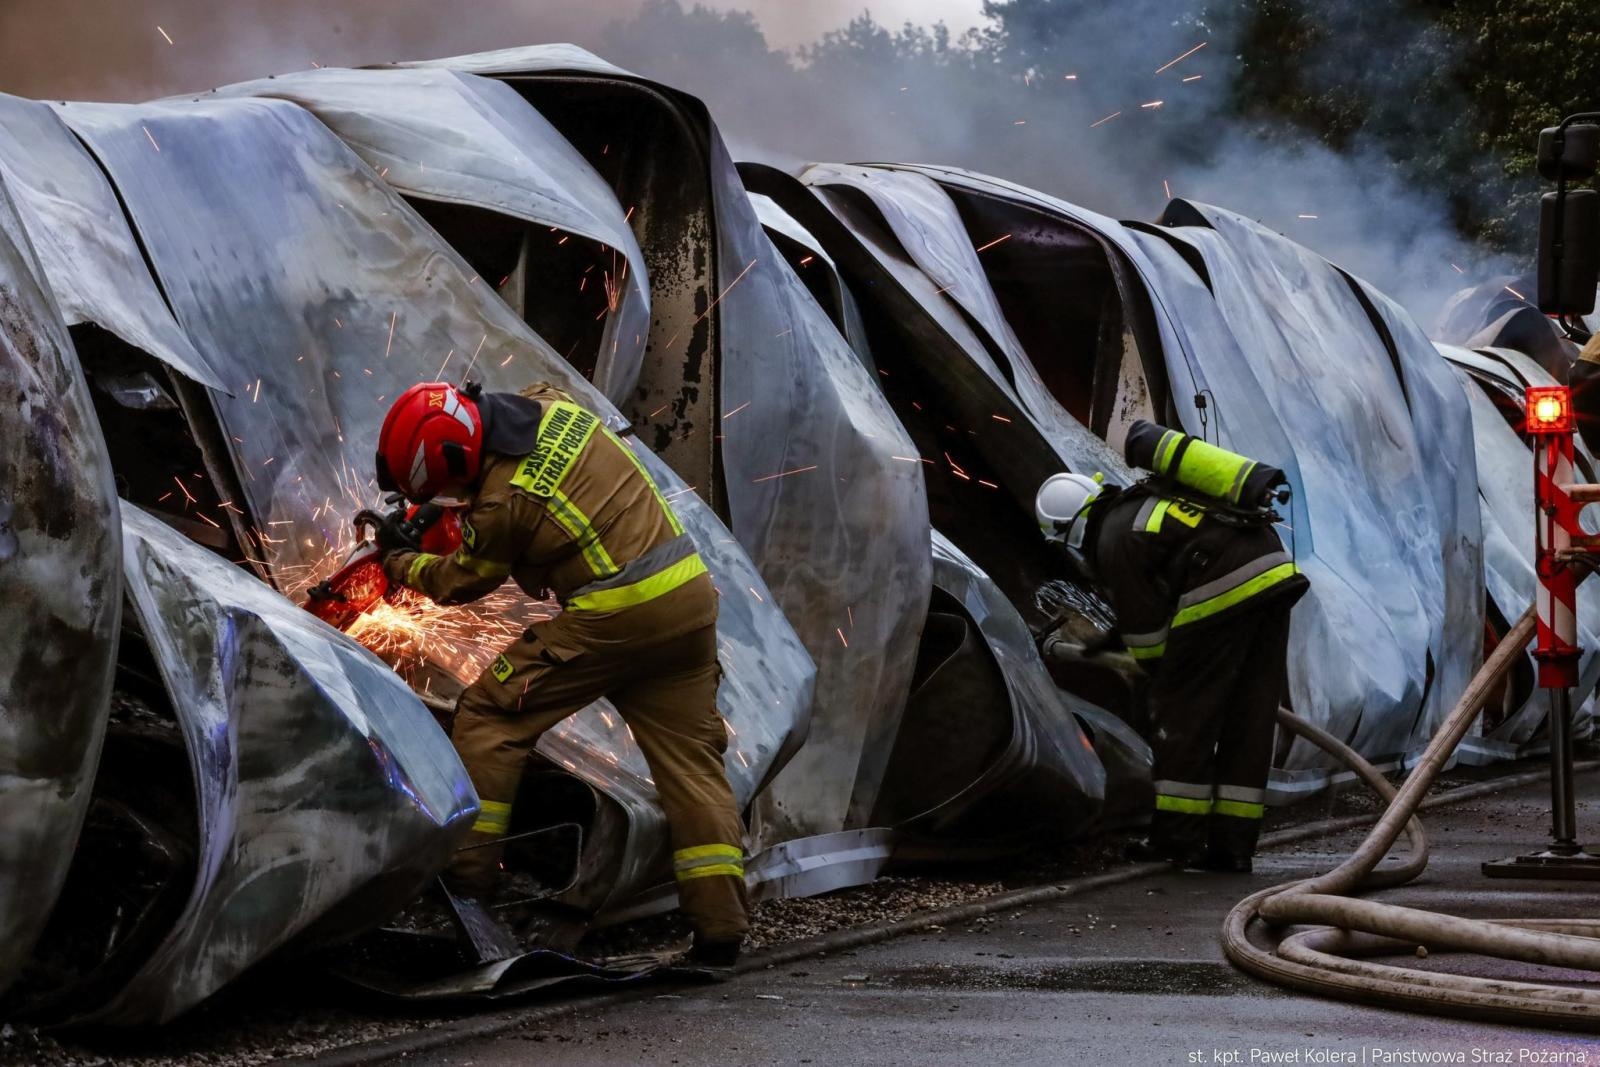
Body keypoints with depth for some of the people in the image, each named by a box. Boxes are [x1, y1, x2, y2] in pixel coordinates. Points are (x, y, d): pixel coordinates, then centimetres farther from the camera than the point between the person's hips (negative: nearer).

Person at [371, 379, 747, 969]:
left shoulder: (505, 502, -13)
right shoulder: (551, 406, 5)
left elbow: (461, 581, 6)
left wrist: (400, 560, 25)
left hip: (616, 618, -8)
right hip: (691, 595, 8)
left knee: (490, 711, 6)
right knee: (689, 755, 9)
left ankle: (467, 867, 7)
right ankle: (720, 923, 6)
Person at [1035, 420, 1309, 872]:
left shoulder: (1114, 540, 0)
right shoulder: (1149, 497, 26)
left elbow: (1144, 630, 2)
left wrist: (1165, 677, 21)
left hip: (1224, 594, -8)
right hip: (1275, 572, 8)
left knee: (1183, 712, 5)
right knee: (1248, 719, 11)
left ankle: (1177, 836, 9)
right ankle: (1232, 844, 12)